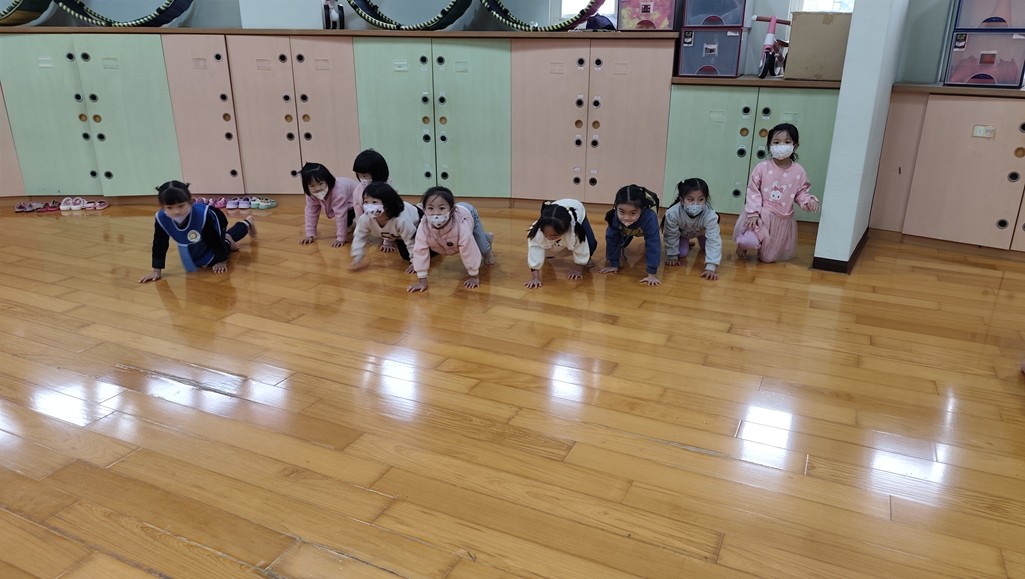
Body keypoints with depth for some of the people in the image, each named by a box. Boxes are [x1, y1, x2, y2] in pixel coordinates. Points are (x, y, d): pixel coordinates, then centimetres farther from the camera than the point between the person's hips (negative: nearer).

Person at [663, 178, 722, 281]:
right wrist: (672, 256, -14)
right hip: (682, 232, -1)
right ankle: (685, 243, 23)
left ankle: (701, 241, 30)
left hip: (701, 232, 1)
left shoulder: (710, 215, -43)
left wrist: (711, 267, -48)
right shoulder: (672, 213, -43)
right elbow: (671, 236, -24)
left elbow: (713, 241, -42)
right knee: (681, 253, -10)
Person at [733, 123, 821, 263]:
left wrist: (809, 201, -18)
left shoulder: (799, 171, -6)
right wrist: (753, 213, -16)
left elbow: (801, 192, 4)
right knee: (749, 242, -21)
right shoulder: (762, 167, -12)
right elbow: (753, 191, -10)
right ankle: (742, 244, 16)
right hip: (762, 215, -2)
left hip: (783, 219, 3)